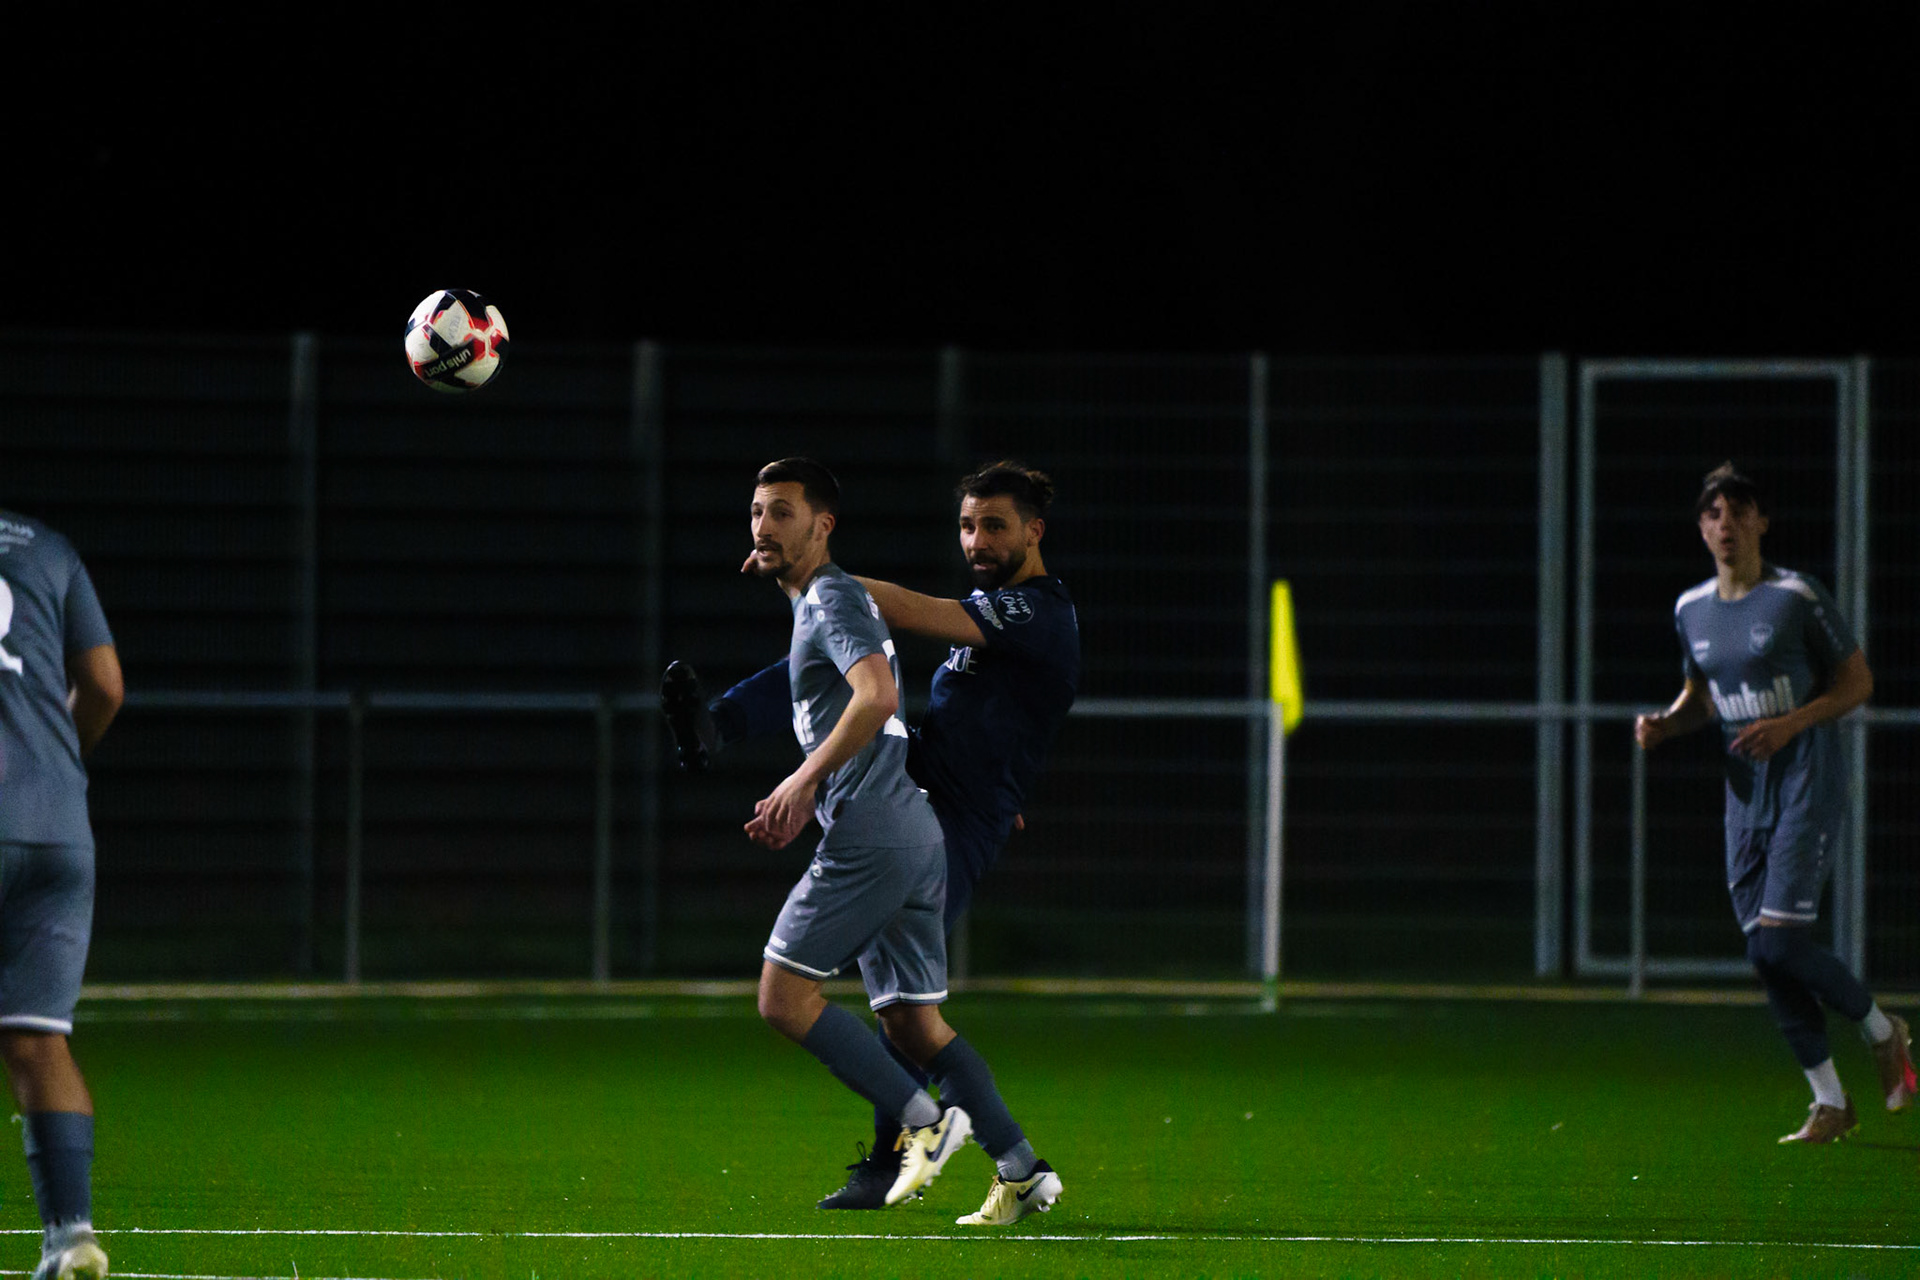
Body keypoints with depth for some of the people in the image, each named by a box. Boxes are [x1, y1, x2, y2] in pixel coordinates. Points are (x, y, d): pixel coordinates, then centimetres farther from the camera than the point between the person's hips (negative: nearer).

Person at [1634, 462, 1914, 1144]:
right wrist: (1663, 724, 0)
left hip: (1808, 783, -6)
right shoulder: (1693, 610, 8)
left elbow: (1858, 681, -4)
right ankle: (1830, 1102, 10)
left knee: (1778, 942, -15)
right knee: (1765, 954, 0)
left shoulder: (1798, 597, -10)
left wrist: (1792, 723, -18)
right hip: (1746, 789, 6)